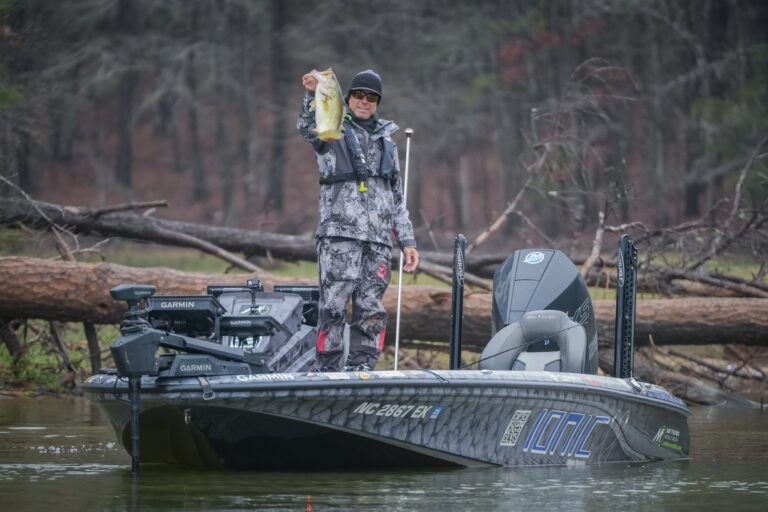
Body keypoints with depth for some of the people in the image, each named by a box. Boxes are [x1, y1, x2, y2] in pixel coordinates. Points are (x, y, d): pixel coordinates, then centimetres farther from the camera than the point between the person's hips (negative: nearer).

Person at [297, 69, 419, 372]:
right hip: (339, 234, -4)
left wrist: (407, 241, 19)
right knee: (334, 306, -9)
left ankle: (360, 370, 4)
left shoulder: (386, 142, 24)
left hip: (378, 239, 4)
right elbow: (307, 127, -16)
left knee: (371, 311, 0)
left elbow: (397, 199, 26)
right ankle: (326, 370, -8)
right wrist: (313, 95, -36)